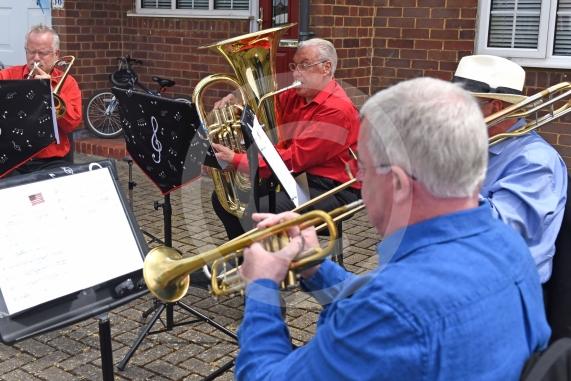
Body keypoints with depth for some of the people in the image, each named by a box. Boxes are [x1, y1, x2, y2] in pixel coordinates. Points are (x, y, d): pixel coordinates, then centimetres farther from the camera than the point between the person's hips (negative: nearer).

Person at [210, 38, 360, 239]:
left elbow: (294, 158, -24)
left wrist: (237, 160, -24)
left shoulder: (336, 109, -18)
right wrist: (236, 98, -4)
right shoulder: (295, 96, 9)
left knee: (255, 212, -30)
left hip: (329, 190, -9)